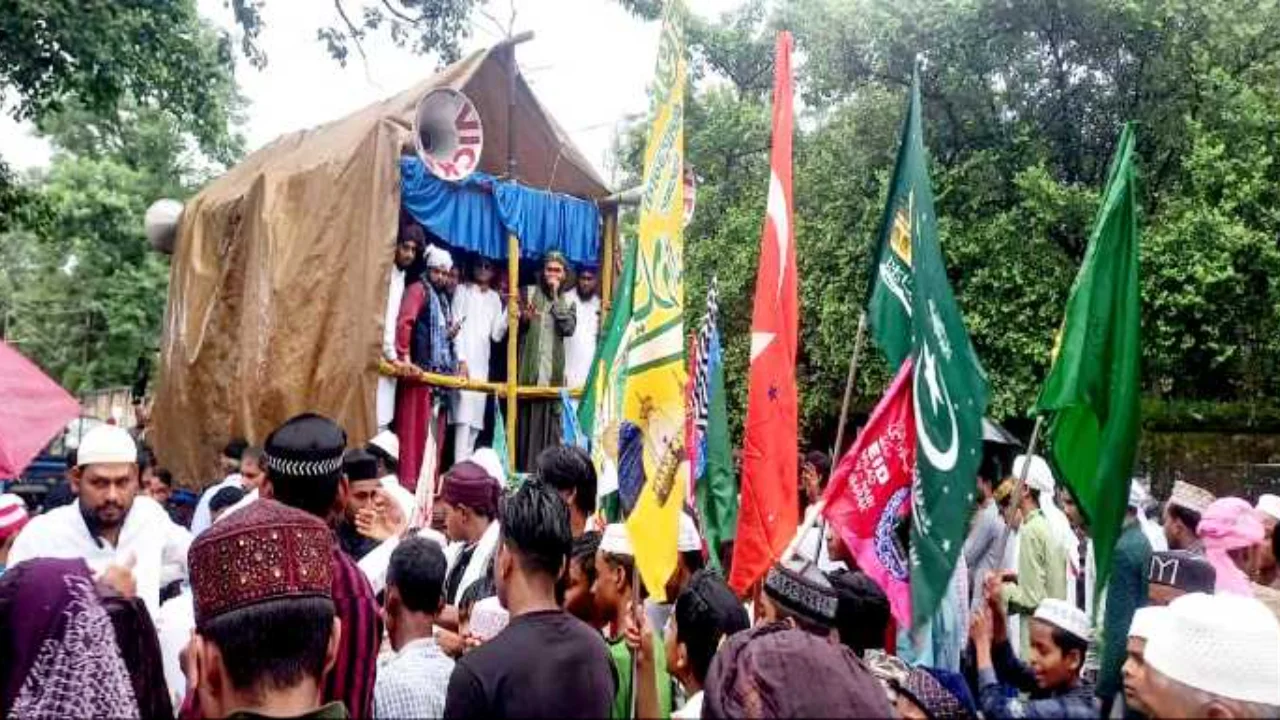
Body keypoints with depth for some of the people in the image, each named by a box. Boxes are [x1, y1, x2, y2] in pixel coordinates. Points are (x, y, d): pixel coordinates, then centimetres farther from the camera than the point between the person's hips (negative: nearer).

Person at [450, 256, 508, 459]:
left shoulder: (494, 297, 17)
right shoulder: (463, 290, 6)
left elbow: (497, 334, 10)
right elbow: (456, 325, -3)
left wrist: (508, 309, -2)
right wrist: (461, 359, -13)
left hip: (482, 361, 5)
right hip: (464, 358, -5)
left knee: (476, 415, 3)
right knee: (464, 414, -14)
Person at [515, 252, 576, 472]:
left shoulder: (567, 300, 13)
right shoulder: (529, 293, 10)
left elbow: (569, 328, -5)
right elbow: (515, 324, 6)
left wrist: (555, 297, -5)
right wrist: (524, 318, -17)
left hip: (553, 370, 1)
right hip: (529, 368, -1)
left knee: (549, 420, -2)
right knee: (525, 418, -3)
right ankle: (522, 468, 2)